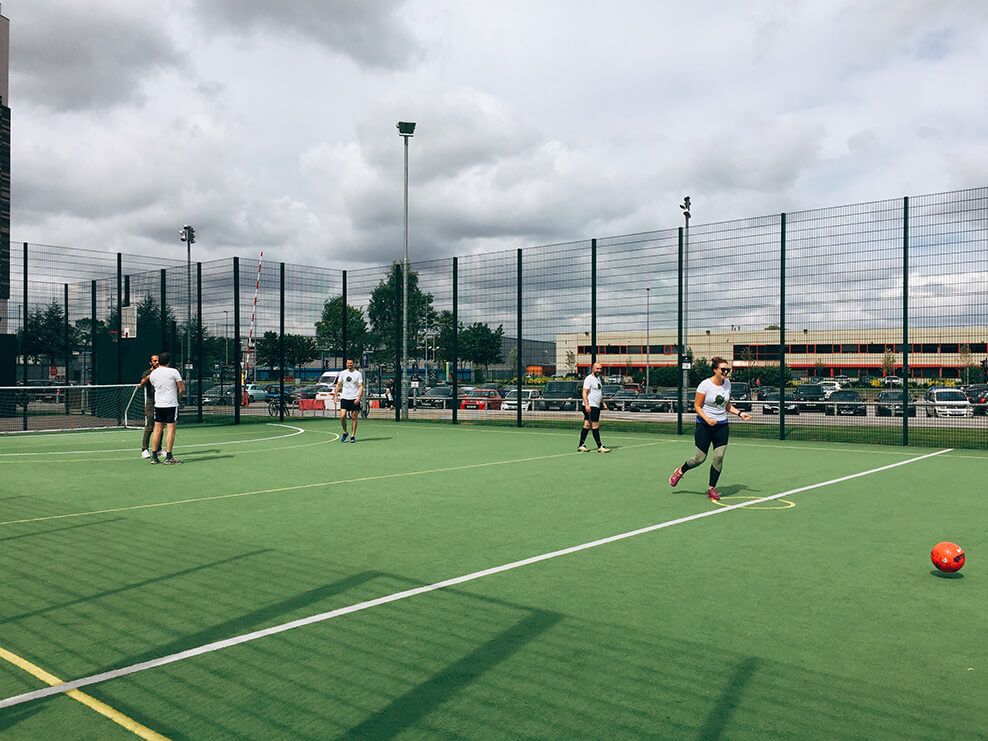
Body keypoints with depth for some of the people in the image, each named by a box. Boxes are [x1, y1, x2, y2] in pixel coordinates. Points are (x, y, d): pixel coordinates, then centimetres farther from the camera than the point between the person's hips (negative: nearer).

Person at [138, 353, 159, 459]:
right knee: (149, 427, -9)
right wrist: (147, 378, -41)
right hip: (150, 404, -5)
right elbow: (142, 383, -21)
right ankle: (144, 450, -5)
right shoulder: (147, 373, -1)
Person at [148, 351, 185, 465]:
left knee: (157, 429, 8)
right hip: (171, 404, -4)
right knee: (171, 430, -2)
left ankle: (154, 456, 10)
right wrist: (177, 394, 13)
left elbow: (155, 387, 17)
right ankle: (168, 457, -3)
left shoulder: (152, 374, 5)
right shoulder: (174, 372, -8)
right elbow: (182, 389, -7)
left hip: (158, 404, 5)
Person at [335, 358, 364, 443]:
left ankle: (353, 436, 11)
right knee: (342, 416, -10)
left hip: (355, 399, -2)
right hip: (344, 398, 2)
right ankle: (345, 432, 11)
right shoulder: (342, 373, 8)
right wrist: (335, 395, 5)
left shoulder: (358, 374, 0)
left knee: (354, 417, 1)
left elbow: (361, 387, -3)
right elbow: (338, 385, 15)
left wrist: (359, 397, -15)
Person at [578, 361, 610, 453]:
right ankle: (600, 447, -5)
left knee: (587, 426, 8)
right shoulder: (589, 379, -11)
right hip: (590, 406, -9)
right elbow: (584, 393, -17)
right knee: (595, 426, -7)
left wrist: (602, 403, 24)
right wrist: (587, 405, -24)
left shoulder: (598, 378, 19)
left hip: (596, 406, 9)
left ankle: (581, 446, 10)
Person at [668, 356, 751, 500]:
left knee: (719, 457, -5)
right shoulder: (705, 384, -13)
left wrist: (740, 413, 1)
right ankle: (680, 471, 27)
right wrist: (707, 419, -23)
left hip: (722, 425, 5)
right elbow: (697, 406, -9)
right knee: (700, 458, -2)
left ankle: (711, 488, 10)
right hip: (704, 425, -5)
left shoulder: (727, 384, 5)